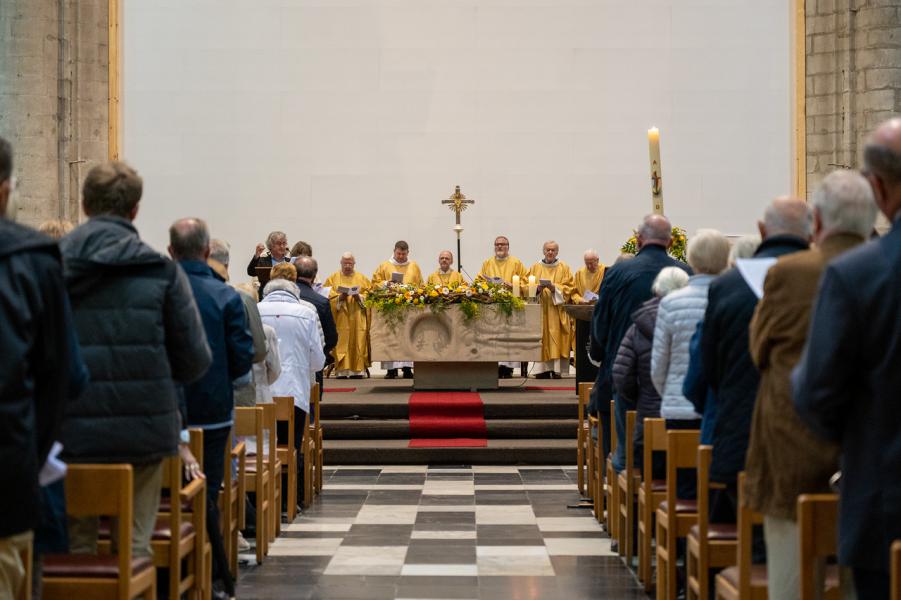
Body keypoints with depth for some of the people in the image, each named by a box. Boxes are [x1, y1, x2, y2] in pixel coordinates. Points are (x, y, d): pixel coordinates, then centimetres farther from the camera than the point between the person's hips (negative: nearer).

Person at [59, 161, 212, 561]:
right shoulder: (162, 272, -3)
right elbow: (195, 361, -3)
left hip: (69, 433, 1)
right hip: (143, 433, -1)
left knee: (75, 548, 12)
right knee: (135, 546, 8)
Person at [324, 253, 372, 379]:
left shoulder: (362, 278, 13)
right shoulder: (333, 278, 10)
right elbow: (329, 296, 2)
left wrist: (359, 297, -11)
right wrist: (340, 297, -15)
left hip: (358, 319, 1)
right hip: (340, 318, -1)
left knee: (358, 343, -4)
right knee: (341, 344, -8)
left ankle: (357, 370, -2)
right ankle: (341, 371, -9)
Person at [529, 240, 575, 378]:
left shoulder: (564, 268, 8)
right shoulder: (535, 268, 12)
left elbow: (568, 289, 0)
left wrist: (554, 287, -15)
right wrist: (538, 288, -14)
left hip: (557, 309, -1)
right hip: (541, 309, 1)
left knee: (557, 339, -8)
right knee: (543, 341, -4)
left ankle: (557, 370, -9)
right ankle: (544, 370, -3)